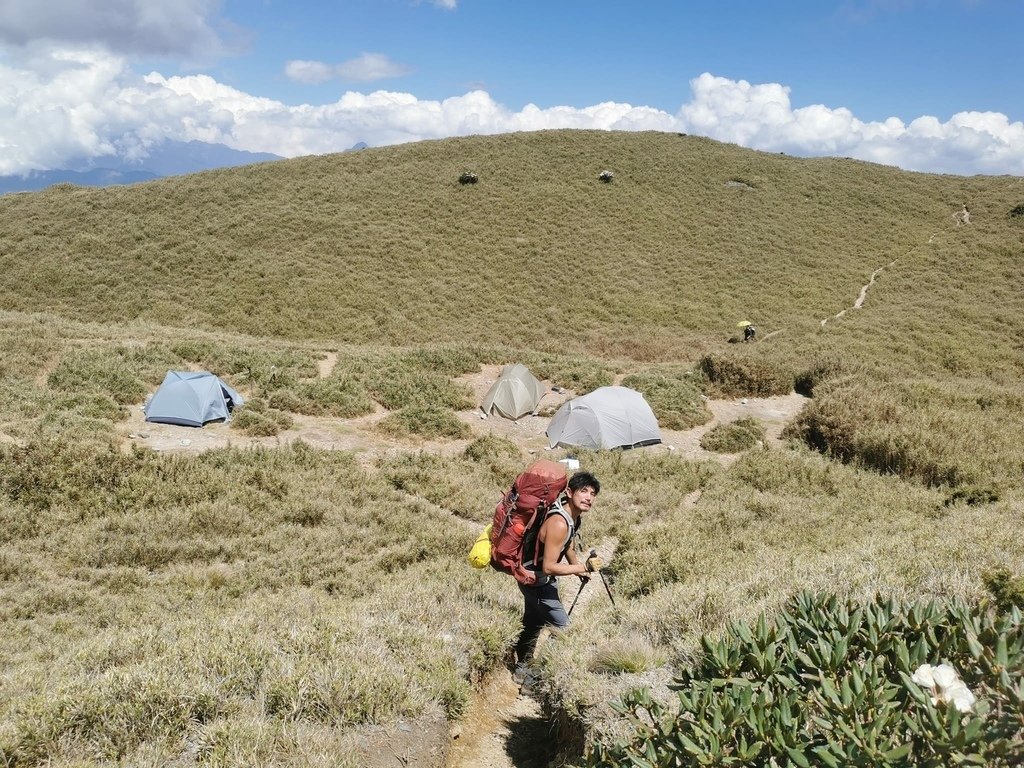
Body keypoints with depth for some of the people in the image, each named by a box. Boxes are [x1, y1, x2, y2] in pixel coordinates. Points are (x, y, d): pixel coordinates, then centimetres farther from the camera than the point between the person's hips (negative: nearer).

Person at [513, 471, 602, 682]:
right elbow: (548, 567, -33)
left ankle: (522, 670, 41)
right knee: (562, 626, -4)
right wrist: (583, 567, -32)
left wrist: (579, 568, 11)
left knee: (533, 625, 23)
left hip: (542, 579, 9)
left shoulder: (574, 515, -3)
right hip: (535, 580, -9)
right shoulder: (559, 523, -34)